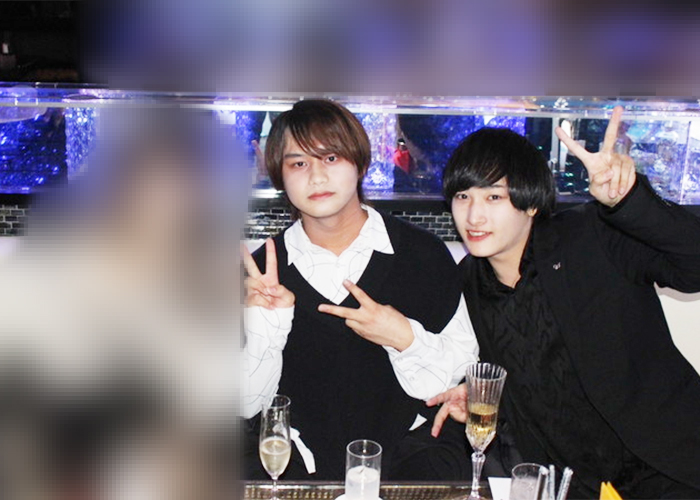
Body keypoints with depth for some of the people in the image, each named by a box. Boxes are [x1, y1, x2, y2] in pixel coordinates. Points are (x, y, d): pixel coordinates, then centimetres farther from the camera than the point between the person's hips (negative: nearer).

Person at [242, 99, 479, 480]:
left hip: (408, 442, 0)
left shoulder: (426, 256, -3)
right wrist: (266, 321, -16)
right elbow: (247, 404, -1)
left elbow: (468, 376, 1)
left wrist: (406, 339, -16)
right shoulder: (263, 272, -1)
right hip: (294, 454, 1)